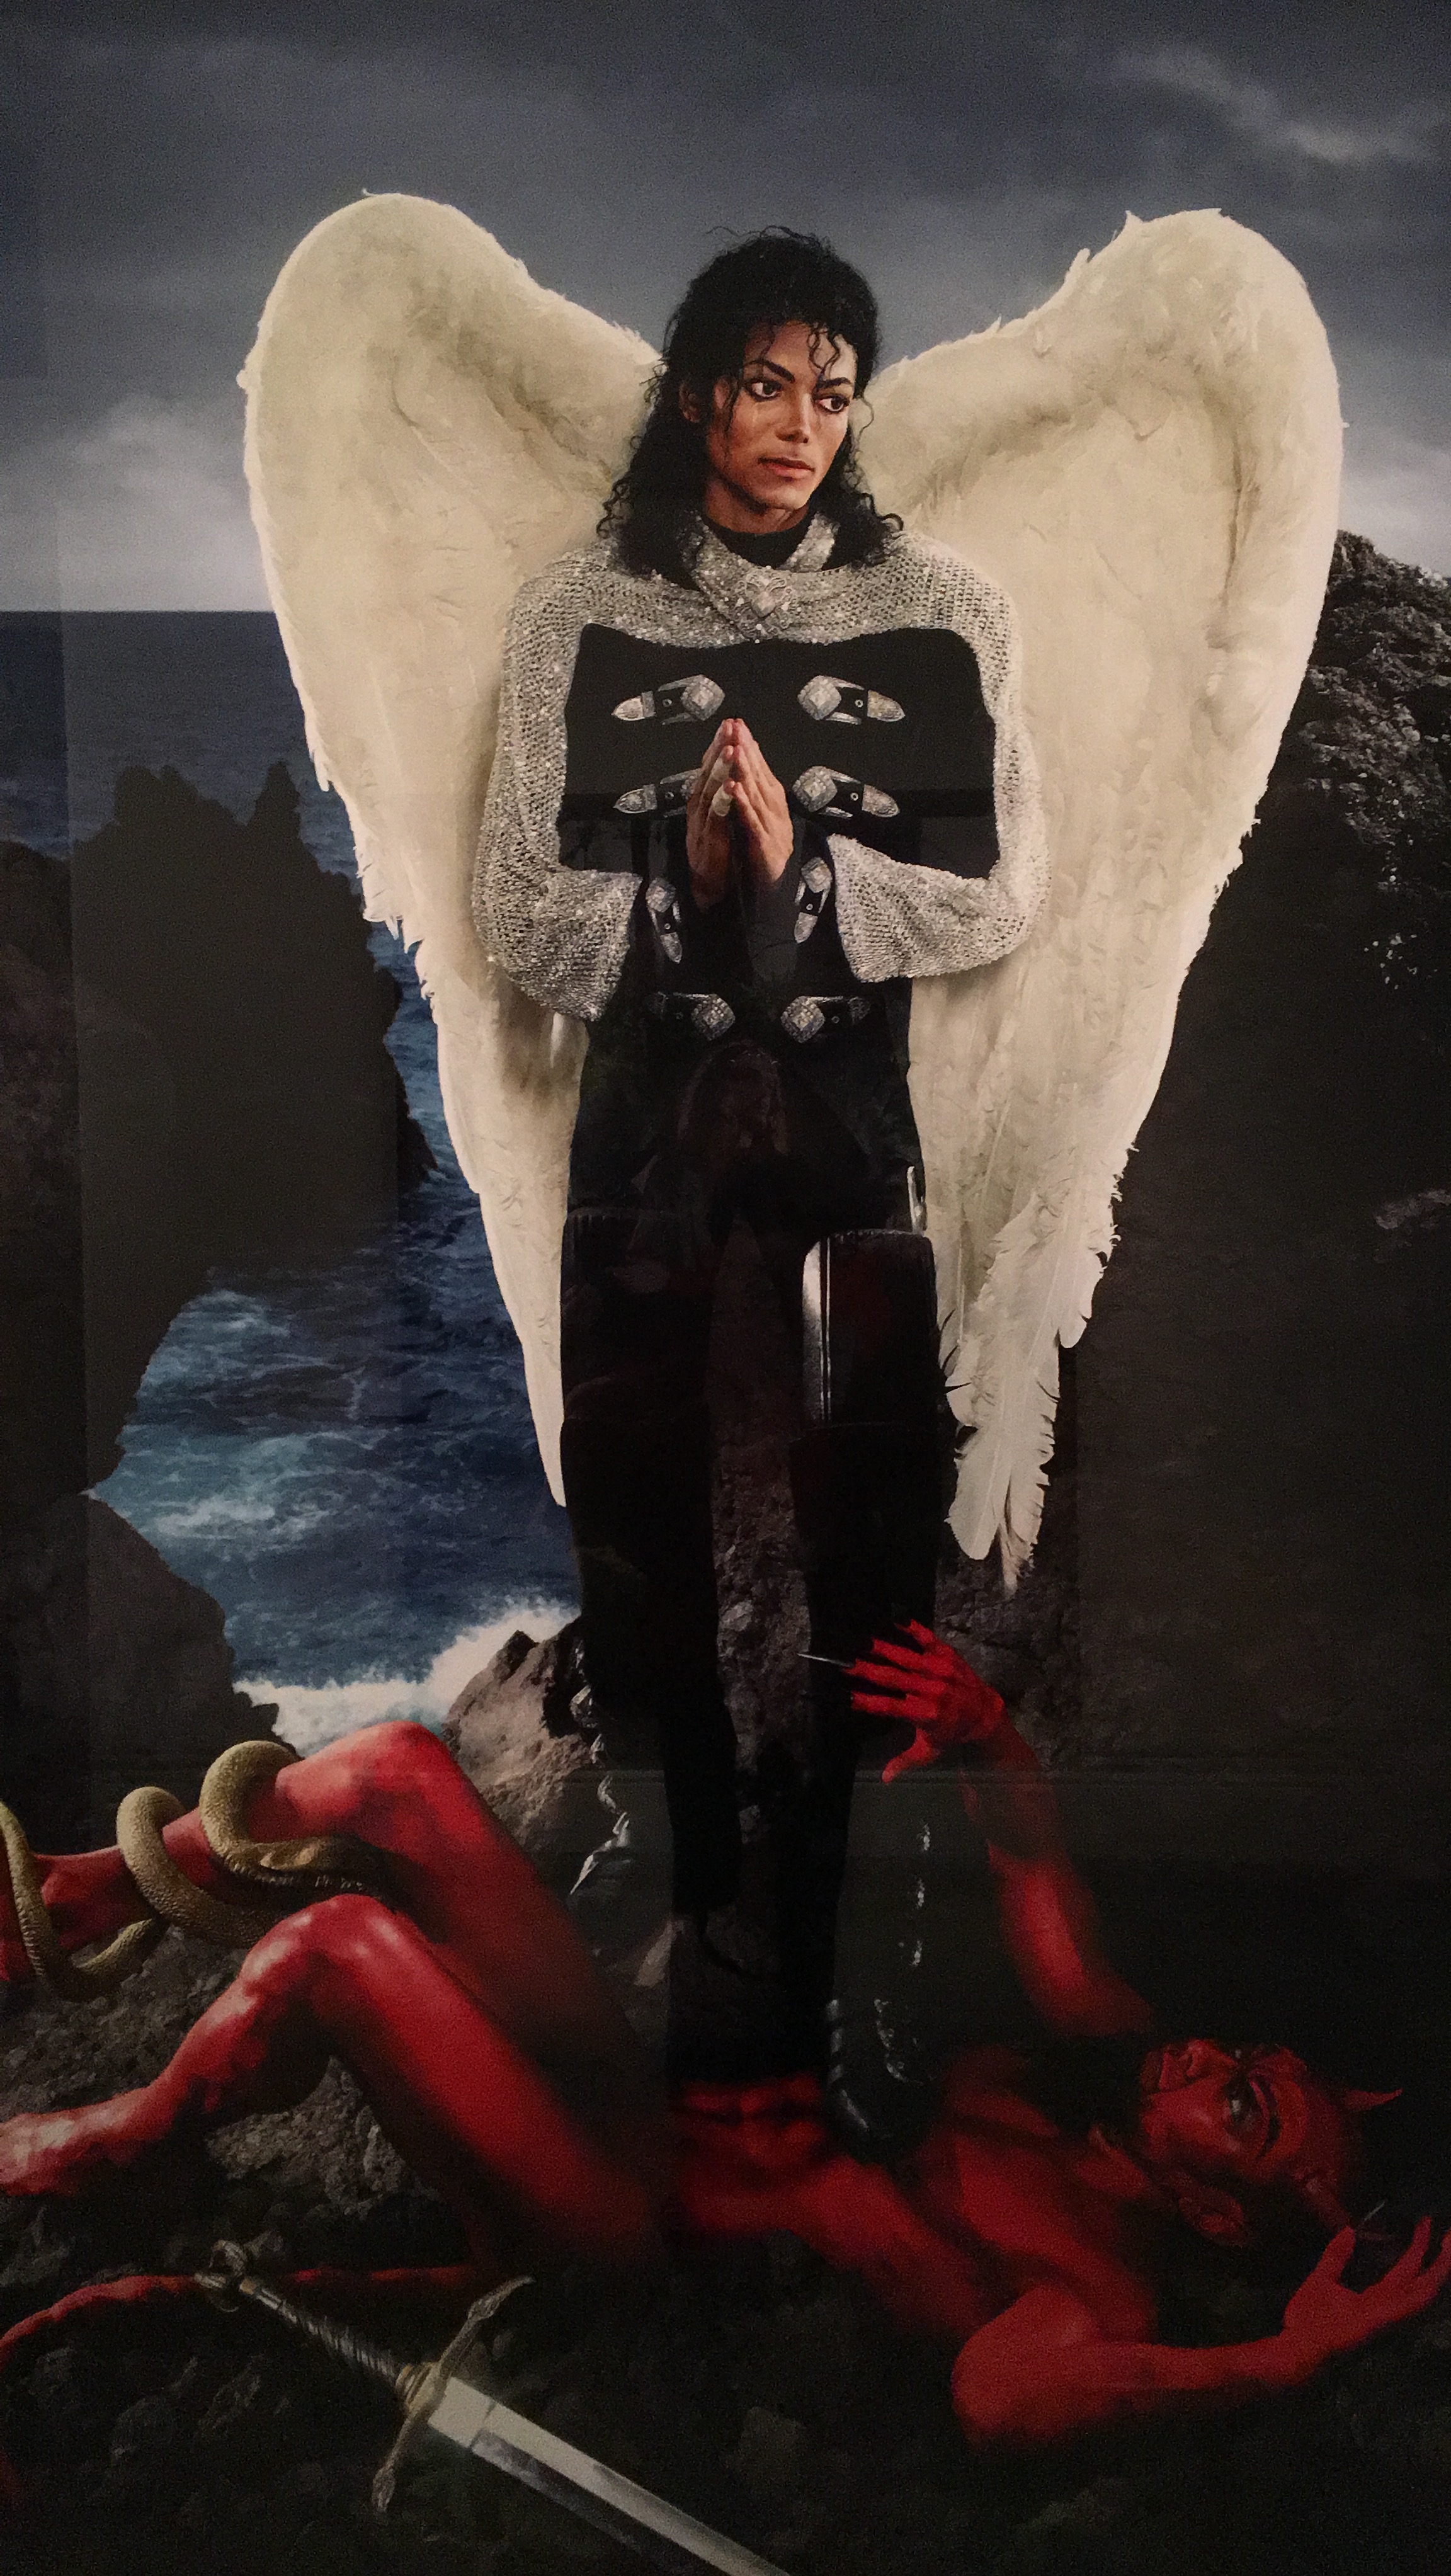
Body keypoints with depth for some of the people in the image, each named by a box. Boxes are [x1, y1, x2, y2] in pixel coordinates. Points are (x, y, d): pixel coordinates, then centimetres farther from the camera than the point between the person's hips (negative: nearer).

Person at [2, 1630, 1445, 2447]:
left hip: (626, 2201, -7)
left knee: (338, 1941, -27)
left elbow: (998, 2395, -41)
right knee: (401, 1770, -4)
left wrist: (1285, 2360, -37)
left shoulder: (1101, 2292, -18)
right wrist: (982, 1731, -15)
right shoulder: (1120, 2053, 3)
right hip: (640, 2052, 7)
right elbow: (1027, 1847, 6)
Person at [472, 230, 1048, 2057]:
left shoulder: (943, 618, 1)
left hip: (865, 1094, 0)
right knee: (635, 1482, 9)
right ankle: (683, 1879, 29)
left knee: (873, 1498, 2)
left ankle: (844, 1894, 21)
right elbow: (522, 913, -1)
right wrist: (684, 883, -18)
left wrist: (804, 869, -16)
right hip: (649, 1094, 1)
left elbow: (999, 896, -2)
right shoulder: (579, 615, 2)